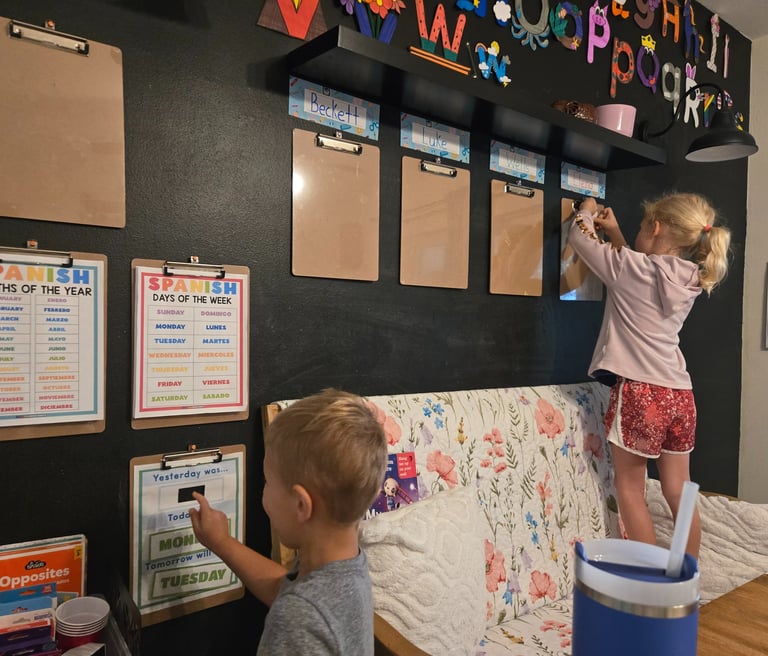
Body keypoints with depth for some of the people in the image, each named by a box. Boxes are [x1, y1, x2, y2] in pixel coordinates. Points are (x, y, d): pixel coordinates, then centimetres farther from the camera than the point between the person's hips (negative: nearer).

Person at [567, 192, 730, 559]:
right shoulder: (690, 280, 9)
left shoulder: (631, 267, -9)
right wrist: (615, 234, 26)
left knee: (630, 489, 7)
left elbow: (578, 237, 4)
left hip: (640, 392, -7)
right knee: (678, 492, 15)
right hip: (680, 394, 7)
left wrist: (586, 210, 24)